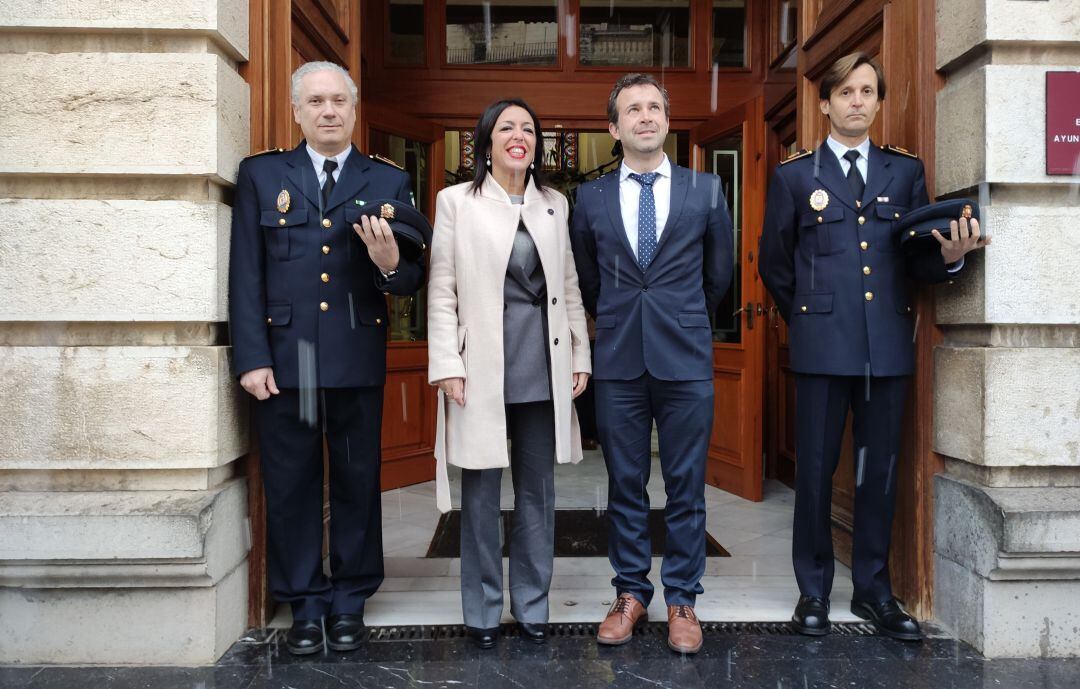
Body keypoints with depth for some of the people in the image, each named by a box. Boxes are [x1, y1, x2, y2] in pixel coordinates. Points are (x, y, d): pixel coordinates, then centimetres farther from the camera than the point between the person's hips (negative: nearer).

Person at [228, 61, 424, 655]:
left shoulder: (389, 182, 6)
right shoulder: (260, 175, 7)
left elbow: (412, 281, 3)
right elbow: (245, 274, 1)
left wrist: (391, 264, -20)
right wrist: (251, 358, -6)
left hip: (357, 360, 0)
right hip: (283, 358, 1)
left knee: (357, 484, 10)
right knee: (290, 487, 9)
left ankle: (349, 602, 27)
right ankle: (304, 604, 26)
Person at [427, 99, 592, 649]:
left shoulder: (555, 204, 12)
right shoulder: (456, 201, 3)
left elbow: (570, 287, 14)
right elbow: (441, 290, -1)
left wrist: (580, 356, 8)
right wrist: (447, 367, -8)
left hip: (542, 370, 3)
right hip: (482, 369, -3)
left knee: (538, 490, 10)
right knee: (481, 490, 5)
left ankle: (532, 605, 25)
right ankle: (482, 610, 21)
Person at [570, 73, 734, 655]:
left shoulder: (706, 190, 4)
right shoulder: (590, 198, 5)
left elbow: (719, 273, 14)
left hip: (686, 360, 0)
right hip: (618, 364, 1)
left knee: (686, 487, 7)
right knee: (624, 486, 9)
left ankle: (681, 600, 22)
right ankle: (630, 593, 25)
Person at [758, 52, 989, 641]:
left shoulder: (906, 171, 11)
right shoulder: (794, 175, 5)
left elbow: (919, 261, 7)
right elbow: (774, 265, 8)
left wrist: (950, 256, -13)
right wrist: (807, 317, 9)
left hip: (888, 343, 3)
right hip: (822, 344, -2)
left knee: (880, 468, 9)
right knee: (816, 467, 4)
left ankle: (873, 590, 24)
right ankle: (813, 590, 18)